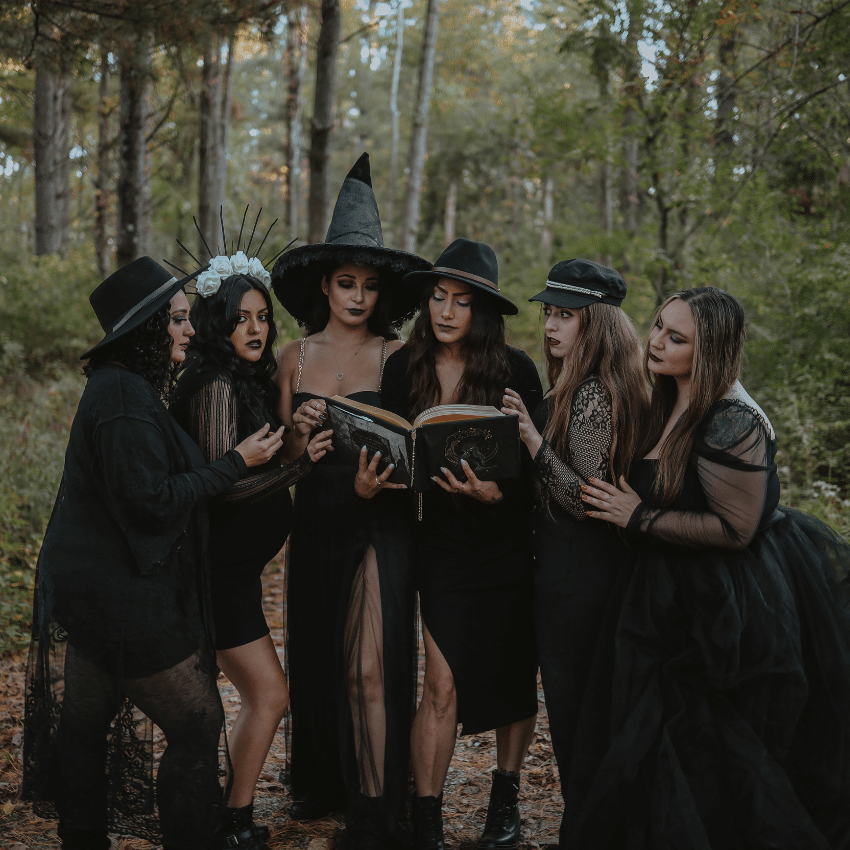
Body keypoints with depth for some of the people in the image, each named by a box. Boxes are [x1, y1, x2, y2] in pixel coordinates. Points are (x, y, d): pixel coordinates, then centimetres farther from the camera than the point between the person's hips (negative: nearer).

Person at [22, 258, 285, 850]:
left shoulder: (116, 386, 13)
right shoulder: (125, 397, -19)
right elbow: (151, 500, -22)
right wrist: (236, 463, -14)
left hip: (89, 588, 11)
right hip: (124, 597, -10)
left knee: (84, 724, 17)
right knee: (197, 723, -3)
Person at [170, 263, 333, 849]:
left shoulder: (249, 379, 11)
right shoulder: (216, 385, -17)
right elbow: (221, 485, -22)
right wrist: (301, 465, -27)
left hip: (237, 563, 9)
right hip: (222, 565, -9)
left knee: (260, 696, 14)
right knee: (270, 695, -5)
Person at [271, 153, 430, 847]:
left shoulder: (397, 356, -2)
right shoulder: (296, 357, 7)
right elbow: (284, 458, 7)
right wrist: (300, 430, -14)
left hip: (379, 524, -3)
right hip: (316, 521, 4)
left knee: (370, 665, -5)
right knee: (315, 654, 12)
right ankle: (321, 781, 32)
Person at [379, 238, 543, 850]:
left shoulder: (514, 368, -8)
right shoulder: (404, 368, -2)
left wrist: (498, 491, -25)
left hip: (510, 542, 0)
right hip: (444, 545, 0)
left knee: (515, 676, 12)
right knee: (443, 684, -5)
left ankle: (506, 798, 33)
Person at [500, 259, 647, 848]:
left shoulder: (589, 397, -20)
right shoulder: (594, 389, 10)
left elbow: (586, 501, -23)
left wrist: (533, 439, -26)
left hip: (574, 572, -10)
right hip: (601, 563, 10)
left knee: (570, 709, 1)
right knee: (592, 707, 19)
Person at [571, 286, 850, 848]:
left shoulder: (733, 422, -20)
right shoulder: (671, 408, 8)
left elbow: (734, 529, -24)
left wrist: (640, 518, -16)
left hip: (723, 617, -9)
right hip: (672, 600, 9)